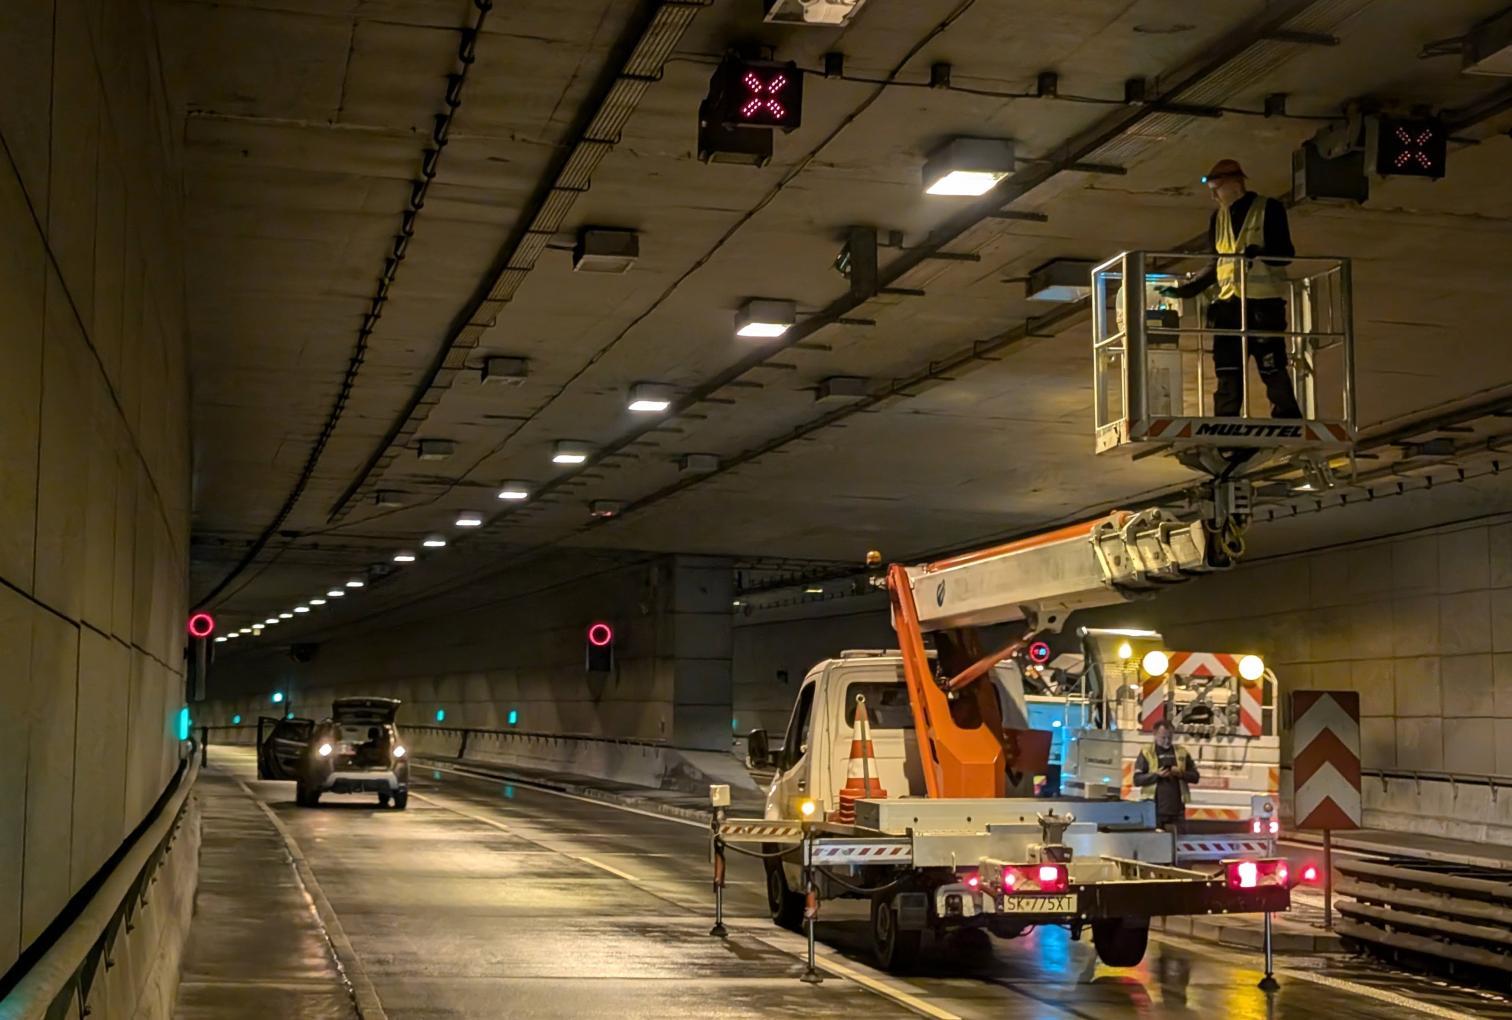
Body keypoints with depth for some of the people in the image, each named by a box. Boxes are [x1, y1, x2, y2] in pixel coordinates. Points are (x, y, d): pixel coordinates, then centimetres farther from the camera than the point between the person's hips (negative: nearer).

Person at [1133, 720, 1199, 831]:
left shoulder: (1182, 752, 11)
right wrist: (1156, 775, -17)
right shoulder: (1146, 753, 2)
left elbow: (1195, 777, 11)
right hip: (1154, 809, -3)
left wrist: (1181, 773, -8)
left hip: (1176, 809, 3)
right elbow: (1137, 780, -3)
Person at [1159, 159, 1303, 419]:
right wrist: (1184, 290, 13)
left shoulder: (1269, 209, 0)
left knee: (1273, 370, -5)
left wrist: (1261, 252, -25)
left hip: (1264, 303, -5)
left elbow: (1285, 254, -6)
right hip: (1228, 303, 5)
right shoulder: (1218, 218, 17)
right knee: (1227, 373, 1)